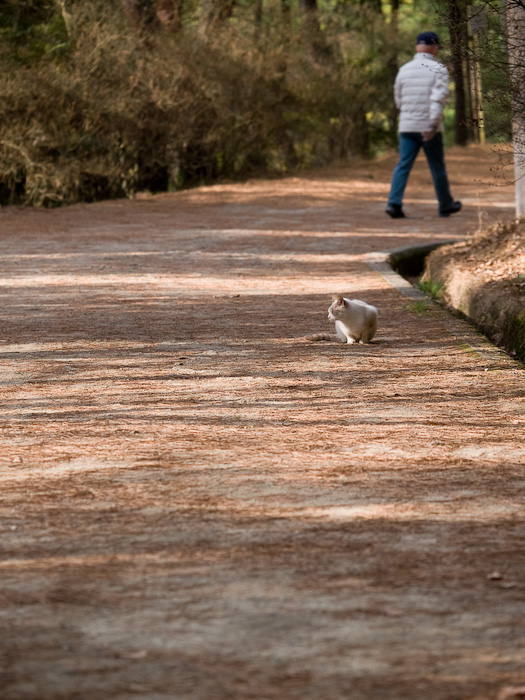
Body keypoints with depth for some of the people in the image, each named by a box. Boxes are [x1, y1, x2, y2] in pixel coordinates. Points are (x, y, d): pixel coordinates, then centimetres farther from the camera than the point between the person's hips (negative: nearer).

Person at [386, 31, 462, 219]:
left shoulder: (404, 70, 7)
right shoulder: (438, 70, -5)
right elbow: (439, 97, -18)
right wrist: (433, 123, -23)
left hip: (407, 126, 3)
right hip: (430, 128, -3)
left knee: (403, 165, 0)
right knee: (437, 167, 10)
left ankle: (394, 202, -17)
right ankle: (445, 205, 23)